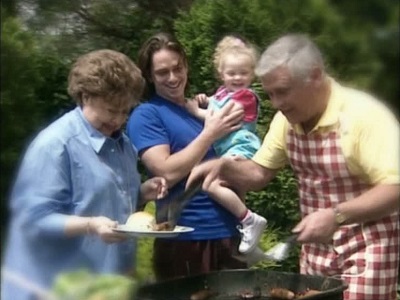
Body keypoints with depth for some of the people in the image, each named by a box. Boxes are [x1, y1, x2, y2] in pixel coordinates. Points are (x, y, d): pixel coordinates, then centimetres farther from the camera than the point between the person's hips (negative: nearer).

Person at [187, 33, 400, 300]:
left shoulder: (364, 115, -21)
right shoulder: (287, 119, -1)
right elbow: (259, 173, 10)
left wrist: (336, 215, -34)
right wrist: (224, 167, -10)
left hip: (366, 250, -6)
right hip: (316, 250, 6)